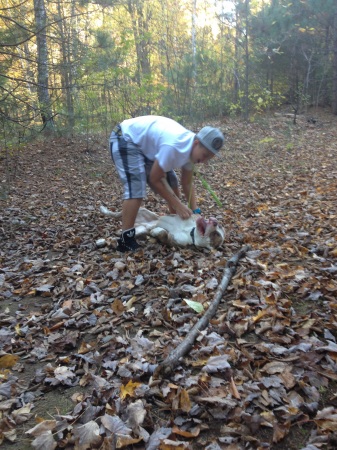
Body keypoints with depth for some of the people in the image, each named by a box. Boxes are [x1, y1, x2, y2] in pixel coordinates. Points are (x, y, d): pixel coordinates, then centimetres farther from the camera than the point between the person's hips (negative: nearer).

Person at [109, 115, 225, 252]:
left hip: (146, 144, 9)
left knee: (171, 182, 9)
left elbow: (187, 184, 2)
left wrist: (196, 211, -8)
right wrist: (178, 205, -21)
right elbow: (155, 179, -25)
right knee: (136, 188, -25)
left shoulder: (191, 148, -9)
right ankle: (126, 241, -19)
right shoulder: (173, 147, -37)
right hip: (125, 139, -9)